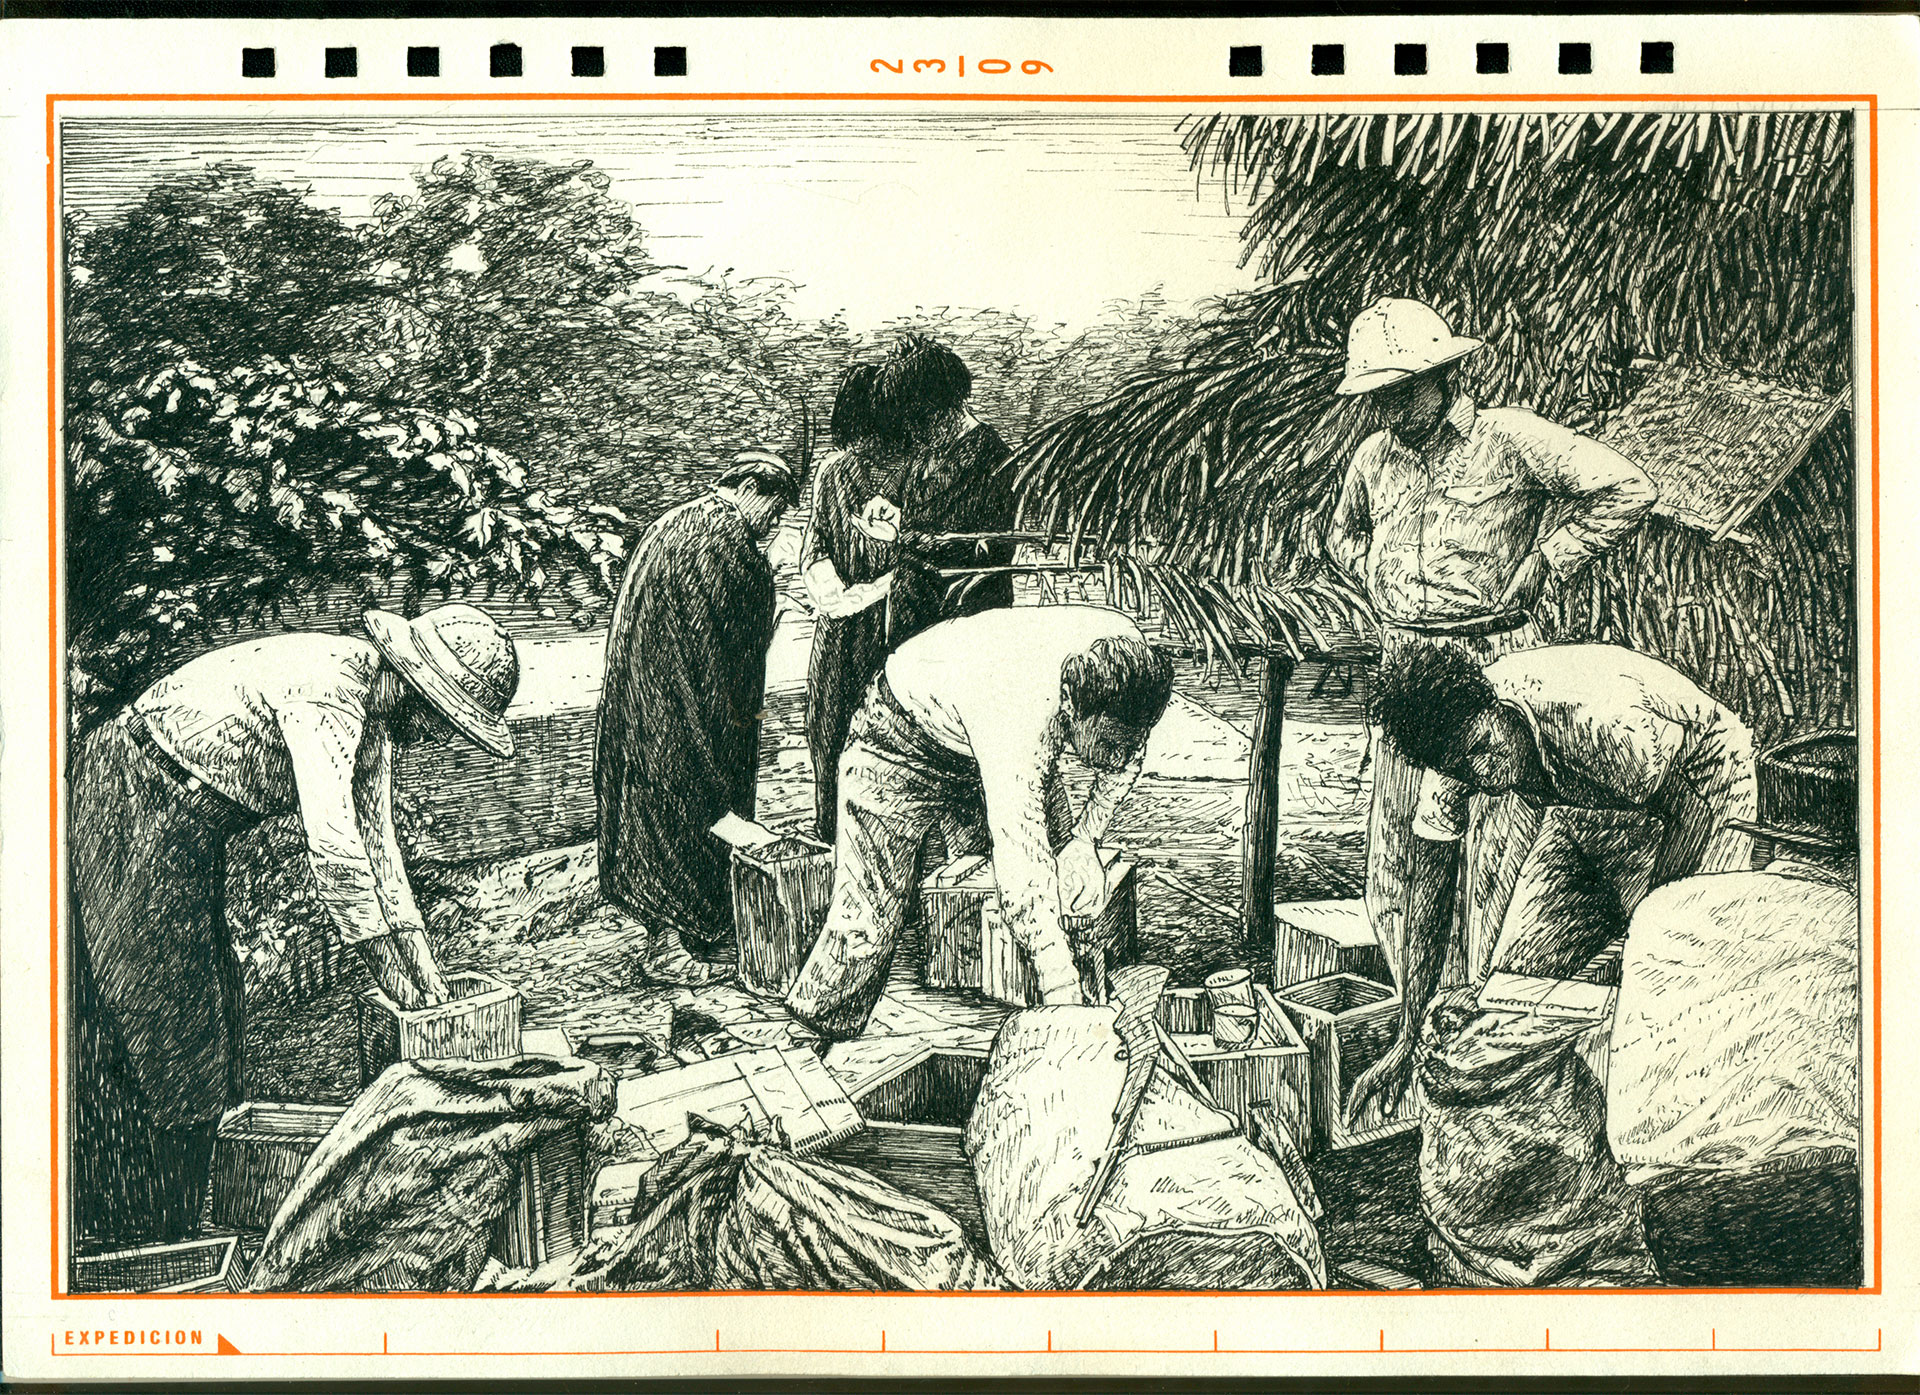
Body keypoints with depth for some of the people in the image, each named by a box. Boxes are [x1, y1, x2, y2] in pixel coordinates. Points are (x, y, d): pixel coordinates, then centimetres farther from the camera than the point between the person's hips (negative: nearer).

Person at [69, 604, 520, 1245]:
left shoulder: (371, 716, 4)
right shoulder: (325, 691, -27)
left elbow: (375, 839, 11)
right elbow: (332, 845, -32)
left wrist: (416, 947, 4)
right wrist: (383, 959, -25)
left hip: (190, 830, 10)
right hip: (130, 812, -10)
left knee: (207, 1017, 10)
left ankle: (178, 1221, 18)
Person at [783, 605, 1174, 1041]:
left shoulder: (1126, 643, -28)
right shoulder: (1014, 714, -46)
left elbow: (1128, 754, -3)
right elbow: (1023, 878, -45)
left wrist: (1085, 838, -11)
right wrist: (1063, 997, -44)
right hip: (905, 739, -7)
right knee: (864, 927, -11)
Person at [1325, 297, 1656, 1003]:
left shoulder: (1509, 438, -5)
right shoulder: (1373, 457, 13)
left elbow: (1628, 488, -8)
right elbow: (1342, 535, 35)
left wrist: (1543, 560, -6)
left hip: (1494, 664, -6)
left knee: (1488, 858, -6)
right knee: (1396, 853, 5)